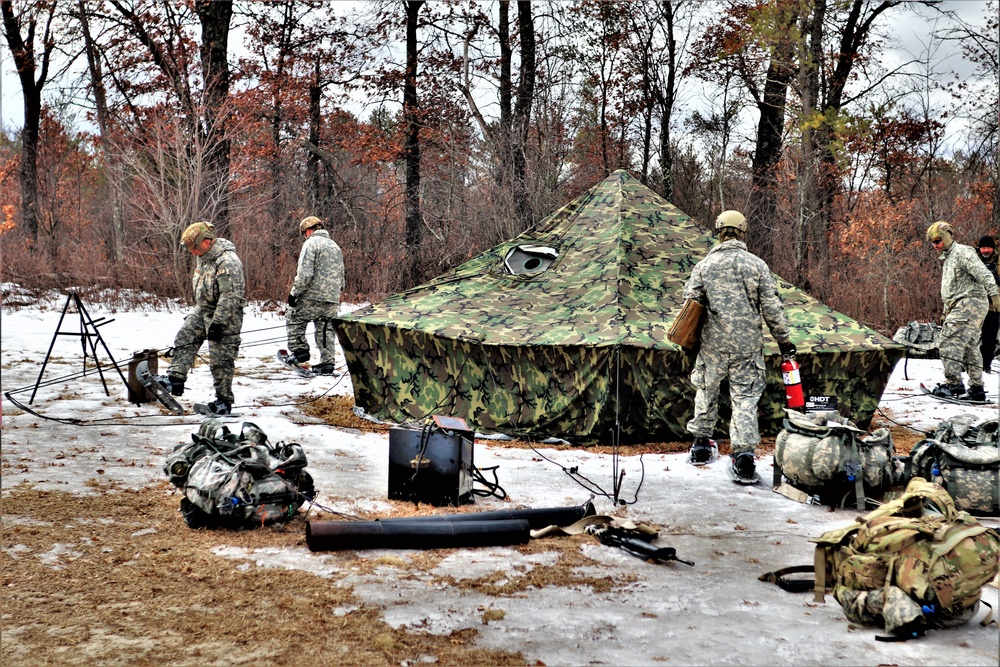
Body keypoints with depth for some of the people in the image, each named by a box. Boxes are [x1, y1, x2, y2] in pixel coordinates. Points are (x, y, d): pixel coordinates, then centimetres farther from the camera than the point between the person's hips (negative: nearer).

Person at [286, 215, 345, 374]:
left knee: (294, 318, 12)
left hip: (313, 297, -7)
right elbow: (341, 275, 22)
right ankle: (327, 363, 8)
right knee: (326, 329, 10)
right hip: (332, 299, 7)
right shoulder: (335, 245, 20)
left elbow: (304, 274, -16)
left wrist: (294, 293, -10)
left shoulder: (311, 243, -6)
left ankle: (300, 350, 5)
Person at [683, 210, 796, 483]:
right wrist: (783, 340, 7)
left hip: (713, 343, 1)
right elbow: (772, 307, -2)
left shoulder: (704, 265, 0)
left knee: (706, 391, 18)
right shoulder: (757, 265, -2)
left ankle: (701, 444, 29)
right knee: (745, 397, 2)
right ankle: (744, 455, -7)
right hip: (748, 345, -1)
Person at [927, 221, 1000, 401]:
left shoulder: (962, 252, -5)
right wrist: (946, 313, 29)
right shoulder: (947, 259, 26)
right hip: (960, 306, 11)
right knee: (970, 347, 11)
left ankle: (953, 384, -23)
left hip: (969, 303, -11)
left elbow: (982, 273, -18)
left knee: (949, 342, -18)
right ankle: (976, 388, 14)